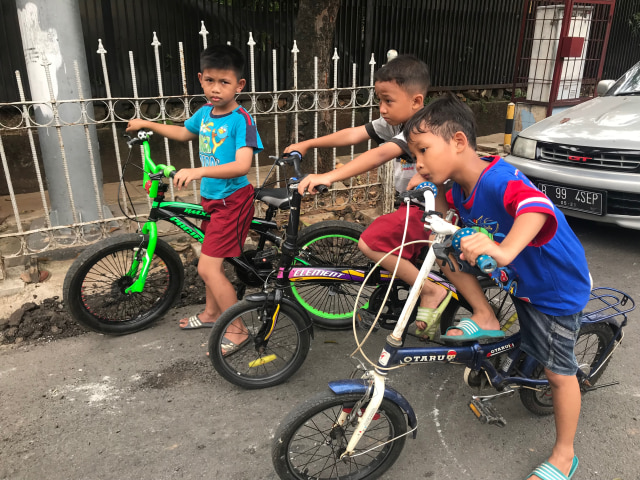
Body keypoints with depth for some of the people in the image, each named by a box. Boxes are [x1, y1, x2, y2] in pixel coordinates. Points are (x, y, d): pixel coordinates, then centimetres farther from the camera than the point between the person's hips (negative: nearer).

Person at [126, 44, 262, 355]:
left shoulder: (241, 120, -20)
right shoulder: (205, 113, 4)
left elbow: (242, 165, -32)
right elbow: (184, 133, 26)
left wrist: (198, 171, -41)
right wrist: (147, 125, 27)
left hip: (232, 199, -8)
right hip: (212, 198, 8)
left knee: (208, 267, -9)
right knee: (212, 259, 21)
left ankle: (237, 331, 5)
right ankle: (211, 312, 43)